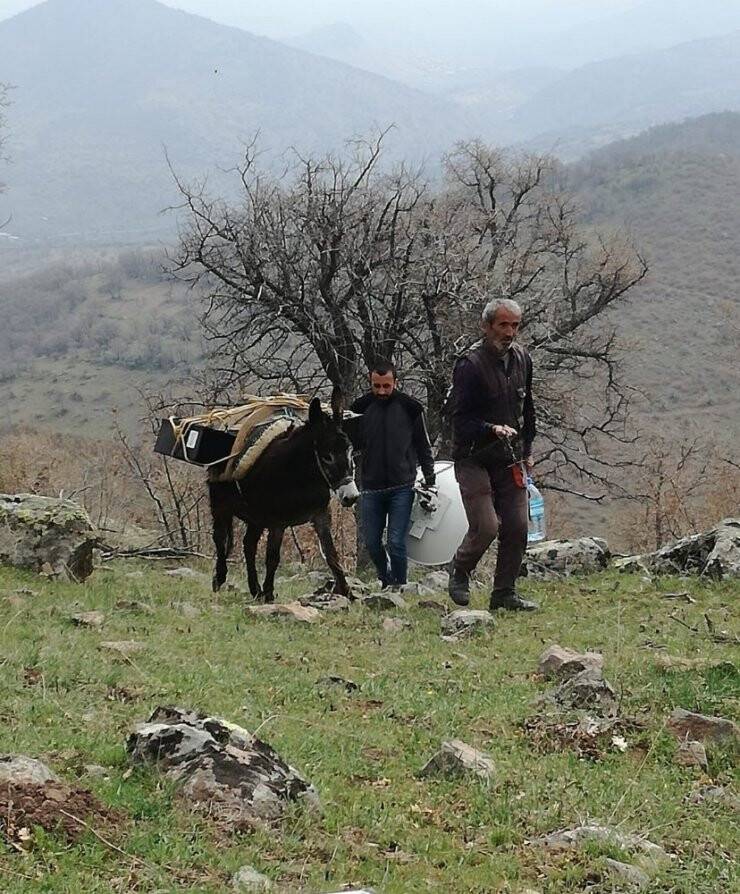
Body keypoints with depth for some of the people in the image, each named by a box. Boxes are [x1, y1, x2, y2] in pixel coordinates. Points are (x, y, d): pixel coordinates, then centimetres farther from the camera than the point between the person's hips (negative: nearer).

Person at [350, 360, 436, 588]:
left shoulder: (409, 407, -1)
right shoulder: (361, 408, 2)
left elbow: (424, 447, 7)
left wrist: (429, 480, 2)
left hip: (401, 487, -2)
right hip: (371, 488, 3)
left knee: (396, 542, -9)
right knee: (371, 543, 7)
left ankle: (399, 586, 5)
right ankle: (386, 581, 29)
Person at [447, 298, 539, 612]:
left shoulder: (522, 359, 8)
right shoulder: (470, 365, -15)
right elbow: (461, 420, -18)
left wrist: (527, 450, 20)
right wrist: (492, 429, -34)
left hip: (510, 462, 6)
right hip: (474, 459, -6)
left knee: (517, 528, 1)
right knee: (486, 526, -15)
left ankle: (505, 593, 13)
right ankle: (459, 572, 14)